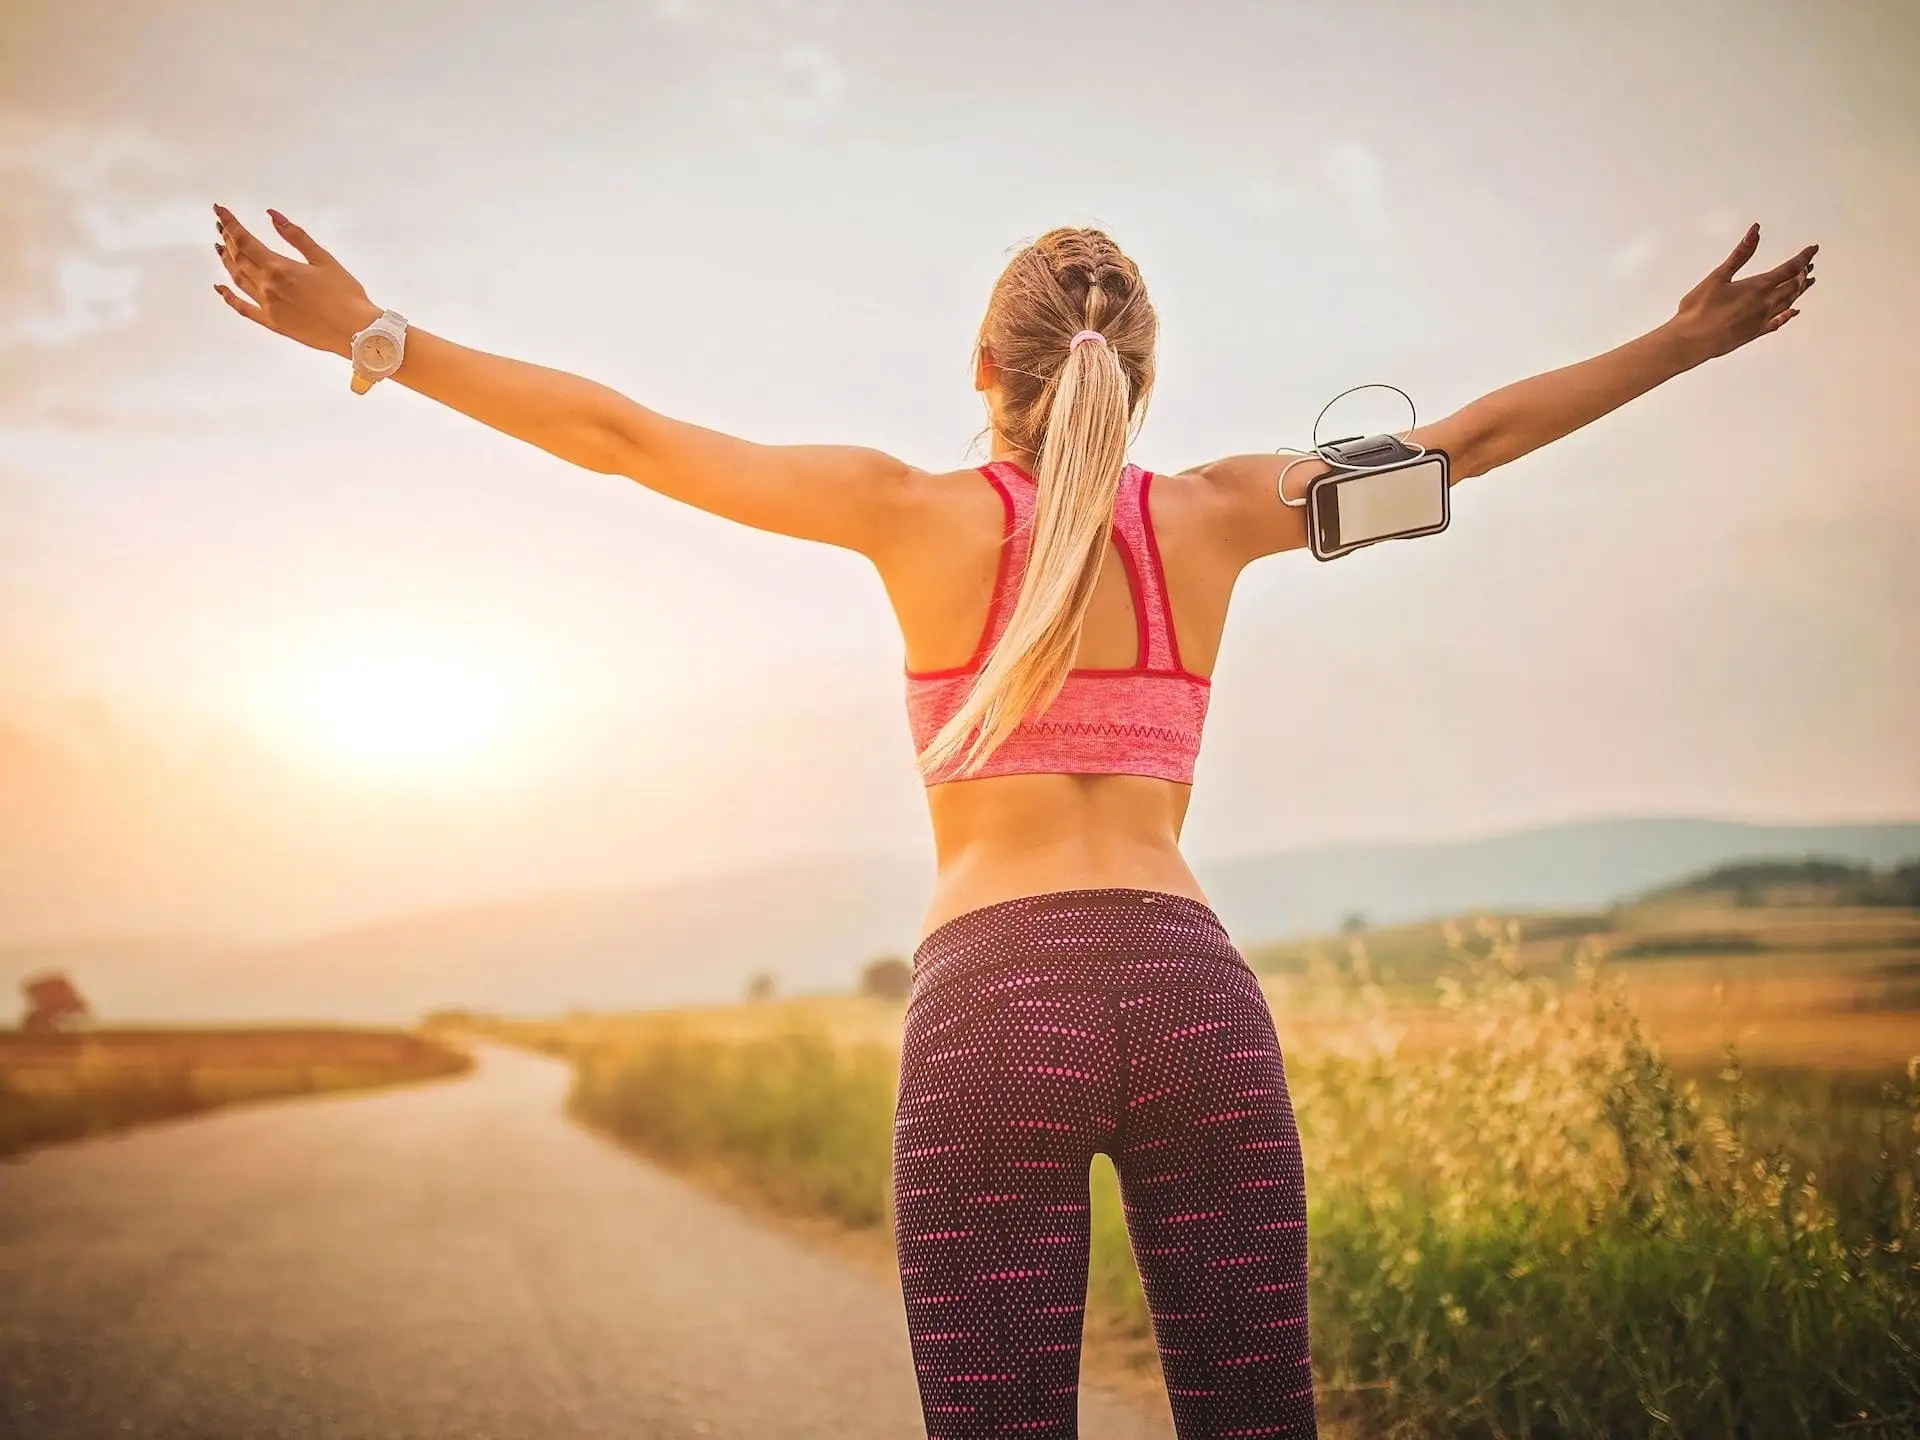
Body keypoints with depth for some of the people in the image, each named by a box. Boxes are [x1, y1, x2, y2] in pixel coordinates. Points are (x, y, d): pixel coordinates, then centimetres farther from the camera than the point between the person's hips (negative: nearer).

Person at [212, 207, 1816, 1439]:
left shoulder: (920, 508, 7)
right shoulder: (1208, 512, 14)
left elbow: (619, 435, 6)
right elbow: (1467, 438, 24)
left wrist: (373, 336, 11)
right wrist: (1684, 342, 36)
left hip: (994, 1014, -2)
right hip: (1195, 1002, 3)